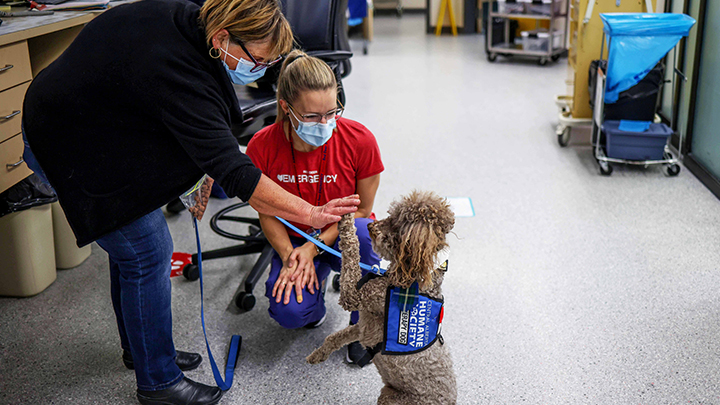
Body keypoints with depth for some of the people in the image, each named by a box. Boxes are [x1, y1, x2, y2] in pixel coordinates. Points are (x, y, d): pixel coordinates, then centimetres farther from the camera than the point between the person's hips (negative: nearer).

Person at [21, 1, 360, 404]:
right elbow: (232, 171, -37)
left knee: (133, 245, 17)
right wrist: (309, 213, -36)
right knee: (146, 253, -5)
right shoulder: (180, 79, -37)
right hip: (71, 154, -10)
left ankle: (140, 348, 36)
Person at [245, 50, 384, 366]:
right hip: (295, 241, 1)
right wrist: (290, 256, -21)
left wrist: (315, 246, -19)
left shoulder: (360, 140, -21)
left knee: (362, 234, -38)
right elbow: (268, 213, -4)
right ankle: (315, 283, 14)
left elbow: (362, 209, -9)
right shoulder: (262, 147, -18)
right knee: (289, 312, -27)